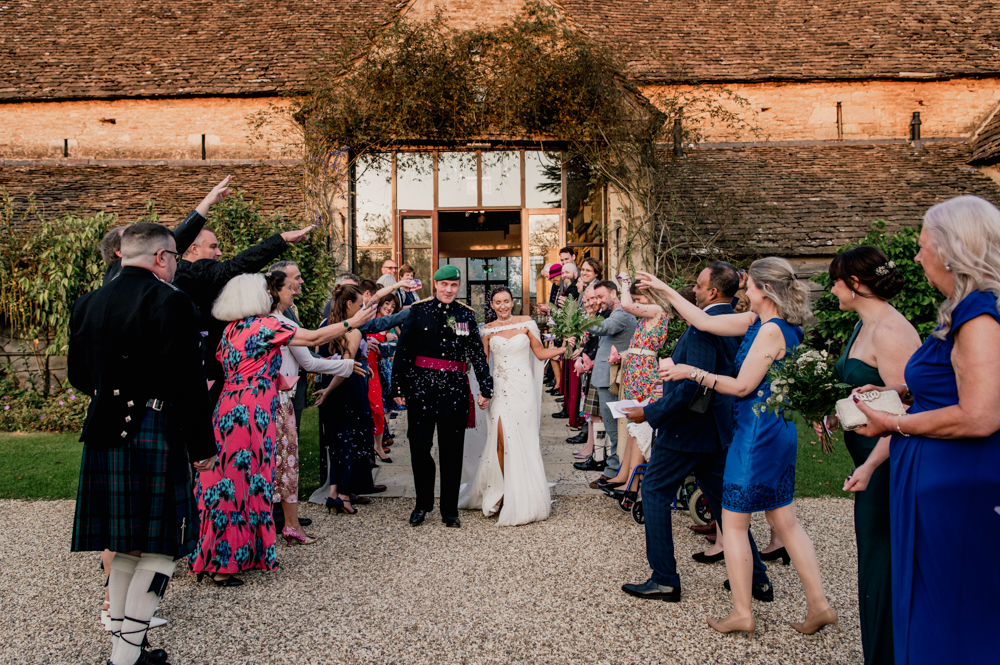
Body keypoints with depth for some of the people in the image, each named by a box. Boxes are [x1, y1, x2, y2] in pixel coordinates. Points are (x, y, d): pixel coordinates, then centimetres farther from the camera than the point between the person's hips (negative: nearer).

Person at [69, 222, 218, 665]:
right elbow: (186, 383, -16)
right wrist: (202, 446, -9)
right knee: (159, 545, 2)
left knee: (125, 544, 15)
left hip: (103, 437, 8)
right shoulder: (170, 302, -12)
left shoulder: (87, 304, 11)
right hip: (154, 439, -7)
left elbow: (78, 375, 18)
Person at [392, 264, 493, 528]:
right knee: (419, 446, 0)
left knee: (452, 451, 5)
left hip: (455, 388, 1)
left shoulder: (466, 314, 8)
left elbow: (478, 353, 8)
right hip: (422, 385, -1)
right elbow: (403, 351, 3)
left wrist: (486, 387, 4)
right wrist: (398, 387, -1)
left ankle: (450, 510, 16)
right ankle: (423, 504, 20)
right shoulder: (418, 311, 3)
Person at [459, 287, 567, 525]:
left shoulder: (526, 323, 5)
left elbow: (540, 353, 7)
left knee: (522, 440, -2)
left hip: (522, 389, -1)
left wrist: (564, 348, -4)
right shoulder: (487, 330, 7)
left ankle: (522, 499, 9)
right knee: (502, 440, -10)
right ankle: (503, 490, 4)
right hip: (499, 389, 1)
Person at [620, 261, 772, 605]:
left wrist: (650, 412, -20)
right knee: (723, 499, 17)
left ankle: (664, 580, 9)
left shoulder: (704, 326, -21)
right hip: (721, 427, 9)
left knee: (655, 491, 5)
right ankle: (757, 579, 21)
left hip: (689, 425, -9)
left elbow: (693, 385, -27)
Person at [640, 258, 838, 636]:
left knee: (734, 522, 2)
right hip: (778, 431, 9)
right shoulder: (758, 321, 9)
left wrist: (692, 373, -12)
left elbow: (742, 386, -18)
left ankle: (742, 613, 11)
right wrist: (663, 289, 15)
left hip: (758, 432, -9)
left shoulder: (771, 330, -19)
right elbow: (705, 322, 13)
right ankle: (819, 605, 17)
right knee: (784, 520, 14)